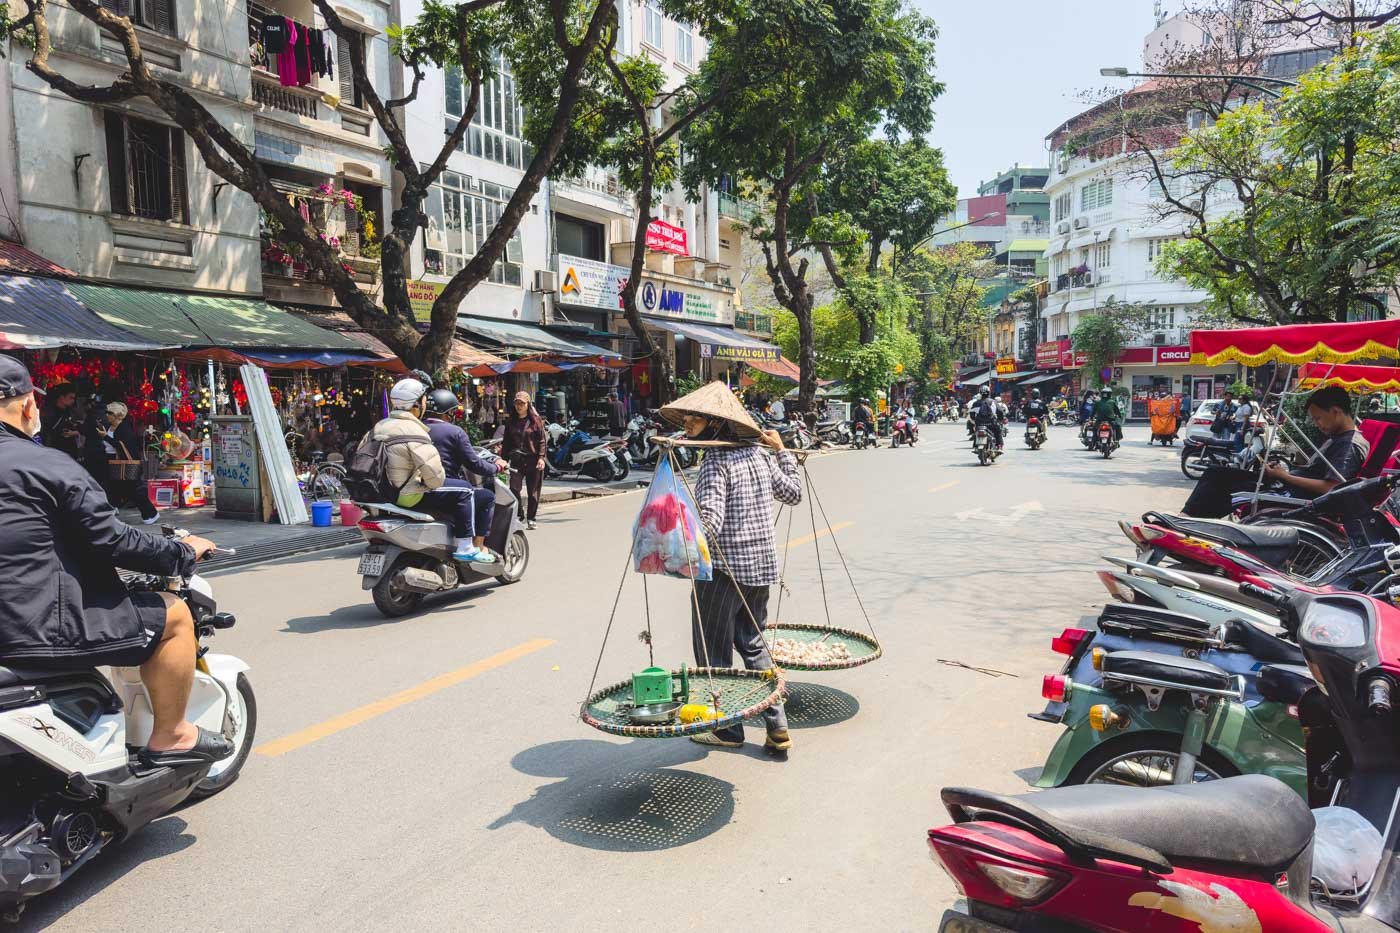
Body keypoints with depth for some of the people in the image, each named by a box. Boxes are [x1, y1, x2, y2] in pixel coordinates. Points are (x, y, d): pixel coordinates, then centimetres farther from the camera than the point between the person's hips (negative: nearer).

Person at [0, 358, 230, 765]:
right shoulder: (48, 465, -16)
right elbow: (110, 539, -16)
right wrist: (182, 553, -2)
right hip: (44, 629, -9)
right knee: (174, 616, 3)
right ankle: (169, 737, 10)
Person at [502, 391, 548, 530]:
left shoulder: (536, 420, 3)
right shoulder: (510, 421, 13)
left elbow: (542, 440, -1)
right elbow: (506, 441, 17)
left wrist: (541, 457, -11)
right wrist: (504, 459, 10)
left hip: (533, 461, -2)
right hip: (516, 461, 2)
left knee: (533, 491, 3)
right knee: (514, 488, -12)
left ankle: (531, 519, 14)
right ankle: (519, 515, 2)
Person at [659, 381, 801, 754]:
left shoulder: (716, 462, -16)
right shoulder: (758, 455, 6)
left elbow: (709, 520, -26)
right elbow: (793, 493, 18)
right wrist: (782, 452, 27)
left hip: (725, 567, -8)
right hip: (762, 566, 8)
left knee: (713, 651, 9)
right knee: (753, 643, 19)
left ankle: (728, 730, 21)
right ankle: (777, 727, 19)